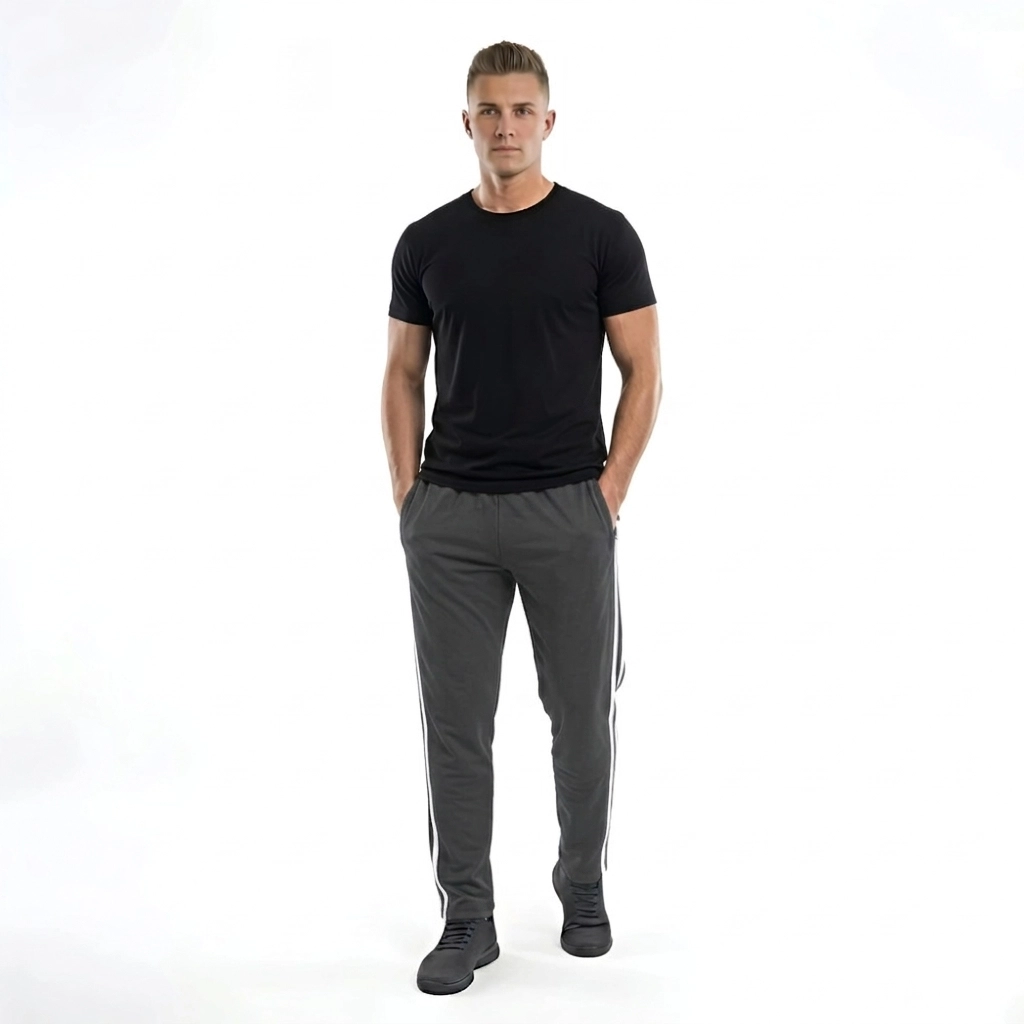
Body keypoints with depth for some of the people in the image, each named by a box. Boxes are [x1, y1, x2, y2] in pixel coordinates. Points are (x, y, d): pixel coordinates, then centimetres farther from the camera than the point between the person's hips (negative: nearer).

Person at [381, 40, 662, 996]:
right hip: (453, 517, 2)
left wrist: (609, 490, -9)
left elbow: (643, 375, -2)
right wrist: (408, 496, 2)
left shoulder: (599, 233, -3)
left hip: (567, 512, -2)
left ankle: (582, 885, 31)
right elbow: (402, 377, 10)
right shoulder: (427, 242, 6)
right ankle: (467, 916, 16)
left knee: (581, 715, 9)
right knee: (455, 722, 4)